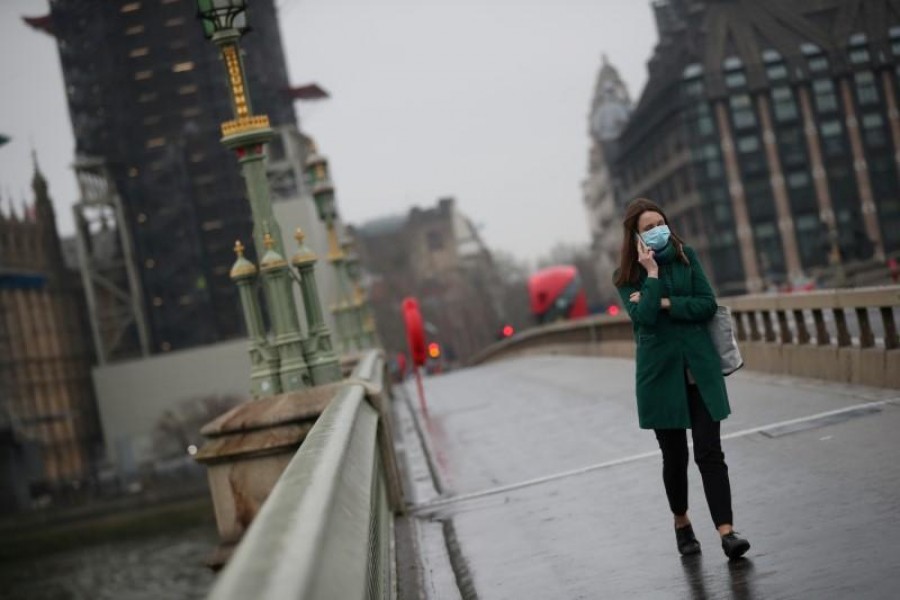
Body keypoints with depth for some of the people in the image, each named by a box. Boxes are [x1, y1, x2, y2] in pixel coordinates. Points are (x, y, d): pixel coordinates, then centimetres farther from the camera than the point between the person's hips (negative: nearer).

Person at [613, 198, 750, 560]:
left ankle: (727, 532, -10)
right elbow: (643, 317, -17)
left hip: (699, 366, 1)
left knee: (710, 451, -6)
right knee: (674, 455, 9)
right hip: (660, 371, -1)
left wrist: (664, 303, -12)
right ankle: (681, 524, 31)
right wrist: (653, 274, -17)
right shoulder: (627, 275, -2)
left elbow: (708, 305, -4)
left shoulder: (686, 256, 3)